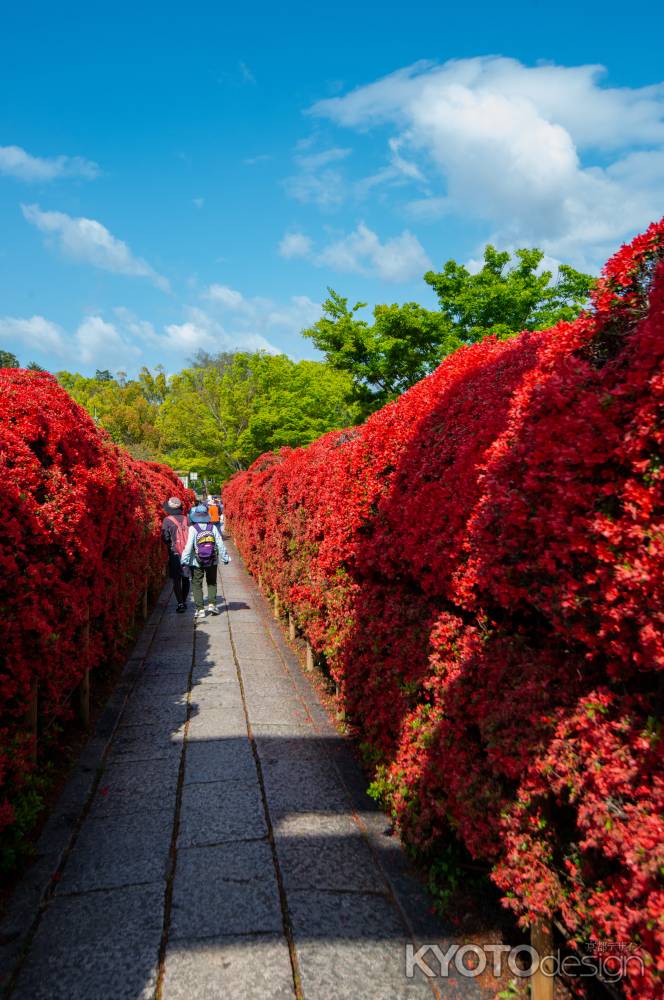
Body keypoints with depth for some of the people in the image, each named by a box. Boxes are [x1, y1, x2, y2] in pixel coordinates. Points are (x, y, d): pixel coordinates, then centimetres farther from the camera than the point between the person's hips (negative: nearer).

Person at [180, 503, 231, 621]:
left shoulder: (193, 529, -14)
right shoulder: (213, 527, -6)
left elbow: (189, 546, -15)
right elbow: (220, 544, -3)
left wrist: (184, 561, -8)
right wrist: (225, 558, 8)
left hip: (197, 563, -2)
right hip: (212, 562, 2)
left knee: (197, 585, 8)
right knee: (212, 583, 21)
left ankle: (200, 609, 5)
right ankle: (212, 604, 11)